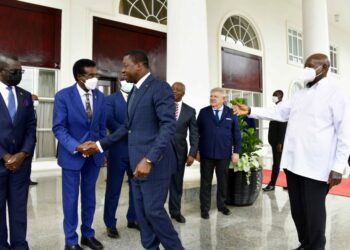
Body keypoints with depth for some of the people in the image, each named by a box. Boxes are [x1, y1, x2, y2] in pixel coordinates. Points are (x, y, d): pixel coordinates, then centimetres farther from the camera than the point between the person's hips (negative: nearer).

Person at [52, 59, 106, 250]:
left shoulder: (100, 96, 2)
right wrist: (77, 147, -25)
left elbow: (102, 126, 8)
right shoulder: (63, 96, -10)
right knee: (71, 198, 8)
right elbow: (58, 128, -13)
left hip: (94, 154, 4)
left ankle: (87, 235, 31)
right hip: (72, 154, -3)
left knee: (89, 196, 14)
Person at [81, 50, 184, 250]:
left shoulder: (160, 88, -12)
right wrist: (101, 145, 15)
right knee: (142, 212, 14)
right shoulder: (134, 91, 16)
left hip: (154, 162, -8)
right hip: (137, 162, 8)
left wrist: (149, 159, -28)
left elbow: (169, 126, -21)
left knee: (153, 210, -3)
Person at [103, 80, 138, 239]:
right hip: (118, 150, -4)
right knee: (113, 188, 5)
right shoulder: (111, 99, 0)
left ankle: (132, 219, 29)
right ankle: (110, 223, 20)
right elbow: (109, 121, -14)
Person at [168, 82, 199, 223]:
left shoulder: (190, 111, 5)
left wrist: (192, 154, -4)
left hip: (179, 151, 2)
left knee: (177, 183, 10)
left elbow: (194, 134, 4)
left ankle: (175, 211, 24)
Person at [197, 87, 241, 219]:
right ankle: (205, 208, 18)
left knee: (223, 180, 13)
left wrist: (236, 151, -2)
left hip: (224, 153, 1)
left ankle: (221, 205, 31)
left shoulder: (231, 113, 3)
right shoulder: (203, 112, 2)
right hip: (206, 153, -1)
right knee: (206, 181, 7)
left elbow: (236, 133, 3)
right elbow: (197, 132, 2)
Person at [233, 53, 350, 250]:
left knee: (313, 211, 4)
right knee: (297, 209, 16)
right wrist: (250, 111, 1)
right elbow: (278, 112, 11)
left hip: (317, 166, -6)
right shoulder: (299, 96, 15)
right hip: (293, 162, 7)